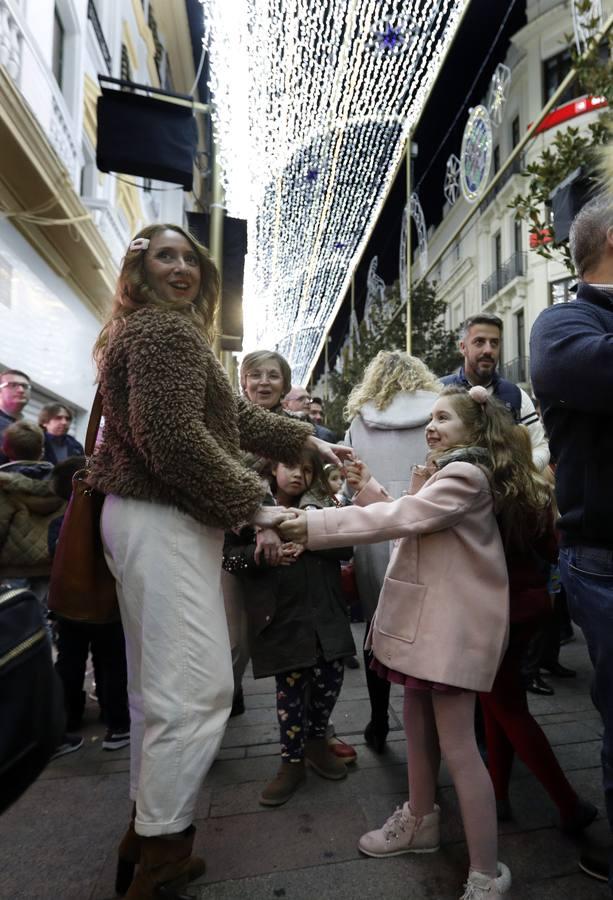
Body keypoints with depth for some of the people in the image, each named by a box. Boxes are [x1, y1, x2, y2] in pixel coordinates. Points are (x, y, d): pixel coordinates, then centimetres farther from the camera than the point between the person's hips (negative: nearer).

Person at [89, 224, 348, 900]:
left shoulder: (160, 331, 24)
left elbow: (233, 415, 22)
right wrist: (252, 505, -16)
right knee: (195, 689, -5)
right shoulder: (166, 328, -9)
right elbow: (174, 436, -22)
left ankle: (146, 837, 33)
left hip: (143, 517, 11)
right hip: (165, 522, -11)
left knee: (158, 686, 18)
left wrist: (309, 442, 20)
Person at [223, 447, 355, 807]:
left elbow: (346, 546, -1)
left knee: (330, 677, 9)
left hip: (324, 611, 3)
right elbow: (228, 554, 0)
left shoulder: (322, 504, 5)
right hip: (280, 615, -2)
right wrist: (256, 556, -18)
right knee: (290, 684, 7)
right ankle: (292, 761, 28)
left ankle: (316, 741, 38)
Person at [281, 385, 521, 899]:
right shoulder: (446, 472, 17)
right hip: (428, 614, 10)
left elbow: (399, 519, -28)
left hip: (456, 620, -10)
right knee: (417, 720, 19)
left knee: (457, 744, -3)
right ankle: (420, 823, 39)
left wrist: (312, 525, -31)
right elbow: (409, 522, 16)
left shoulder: (465, 475, -16)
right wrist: (368, 489, 2)